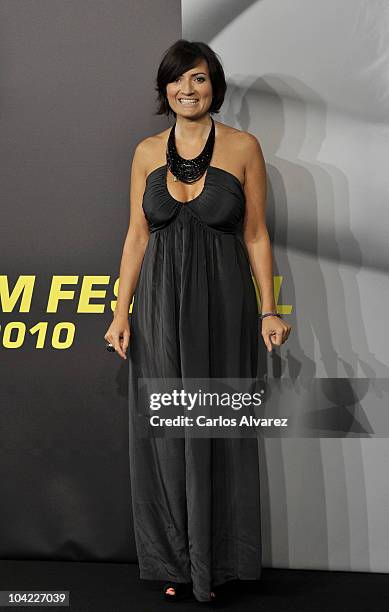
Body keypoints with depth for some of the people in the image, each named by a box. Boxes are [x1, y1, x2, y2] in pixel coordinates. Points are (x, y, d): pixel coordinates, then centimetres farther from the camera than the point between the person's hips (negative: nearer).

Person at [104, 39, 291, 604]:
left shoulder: (243, 147, 1)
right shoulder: (148, 152, 7)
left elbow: (256, 235, 1)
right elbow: (137, 235, 7)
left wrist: (269, 310, -6)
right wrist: (121, 311, 1)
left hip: (222, 302, -2)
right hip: (160, 304, 2)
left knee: (217, 430, 3)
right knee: (165, 430, 6)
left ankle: (215, 562, 20)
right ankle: (176, 562, 22)